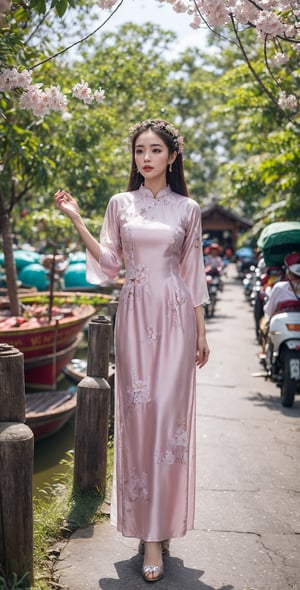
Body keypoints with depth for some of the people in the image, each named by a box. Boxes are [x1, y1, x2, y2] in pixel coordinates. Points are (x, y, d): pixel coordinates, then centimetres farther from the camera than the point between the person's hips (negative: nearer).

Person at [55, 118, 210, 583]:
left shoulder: (188, 209, 7)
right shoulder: (120, 204, 9)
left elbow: (193, 273, 7)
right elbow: (108, 264, 6)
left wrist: (202, 331, 5)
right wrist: (77, 220, -2)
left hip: (175, 317, -1)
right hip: (135, 315, 1)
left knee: (169, 415, -4)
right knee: (138, 415, 0)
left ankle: (161, 526, 6)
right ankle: (147, 529, 12)